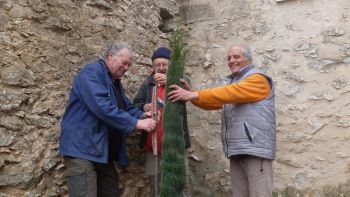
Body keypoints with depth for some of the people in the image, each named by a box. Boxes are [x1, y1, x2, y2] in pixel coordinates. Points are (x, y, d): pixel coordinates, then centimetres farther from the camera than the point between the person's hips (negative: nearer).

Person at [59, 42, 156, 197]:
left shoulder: (115, 82, 18)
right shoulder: (91, 72, -12)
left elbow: (127, 107, 20)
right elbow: (103, 107, -26)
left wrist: (141, 115, -4)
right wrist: (136, 123, -24)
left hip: (103, 152, 10)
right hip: (82, 149, -10)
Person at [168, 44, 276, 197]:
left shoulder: (258, 79, -3)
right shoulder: (230, 83, 22)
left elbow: (231, 93, -18)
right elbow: (211, 103, 12)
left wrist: (194, 95, -21)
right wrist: (190, 94, -6)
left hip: (256, 148, -7)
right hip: (237, 150, 7)